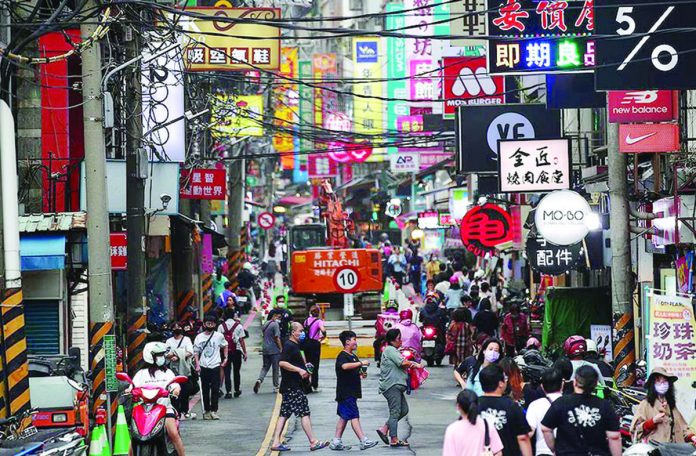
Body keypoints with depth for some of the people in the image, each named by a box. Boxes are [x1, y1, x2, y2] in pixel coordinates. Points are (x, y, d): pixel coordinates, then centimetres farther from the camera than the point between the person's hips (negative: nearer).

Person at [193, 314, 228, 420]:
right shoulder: (199, 337, 2)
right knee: (205, 390, 6)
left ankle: (214, 411, -2)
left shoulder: (219, 336, 2)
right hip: (204, 367, 1)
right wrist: (197, 364, -6)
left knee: (215, 389, -5)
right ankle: (207, 410, 14)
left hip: (215, 366, -1)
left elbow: (225, 346, 18)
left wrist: (225, 358, 8)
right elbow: (196, 352, 5)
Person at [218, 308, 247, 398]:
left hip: (225, 351, 0)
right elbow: (241, 340, -4)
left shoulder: (221, 326, -1)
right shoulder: (239, 326, -1)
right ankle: (237, 390, 21)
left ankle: (228, 392, -8)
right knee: (237, 371, 14)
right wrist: (245, 352, 1)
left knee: (227, 372, 1)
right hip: (237, 351, 0)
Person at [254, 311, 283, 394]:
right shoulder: (275, 324, -12)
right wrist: (281, 348, -8)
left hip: (265, 350, 7)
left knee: (265, 367, 12)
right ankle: (275, 386, 9)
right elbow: (277, 338, -15)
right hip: (274, 350, -6)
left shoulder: (265, 324, 12)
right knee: (276, 368, 4)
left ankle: (259, 380, -12)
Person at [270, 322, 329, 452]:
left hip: (293, 386, 10)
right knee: (304, 413, -7)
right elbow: (282, 363, -24)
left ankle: (276, 443, 7)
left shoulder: (295, 345, 19)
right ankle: (313, 442, -6)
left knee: (284, 414, 8)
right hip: (292, 386, -10)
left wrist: (304, 367, 19)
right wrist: (299, 370, -25)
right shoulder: (289, 346, -14)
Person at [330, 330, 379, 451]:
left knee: (344, 417, 11)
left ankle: (336, 442, 15)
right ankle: (364, 441, -12)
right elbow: (345, 366, -35)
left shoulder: (353, 356, 17)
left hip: (352, 392, 10)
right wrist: (361, 363, -29)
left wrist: (361, 374, 9)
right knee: (354, 416, -10)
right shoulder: (342, 356, -13)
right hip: (346, 392, -10)